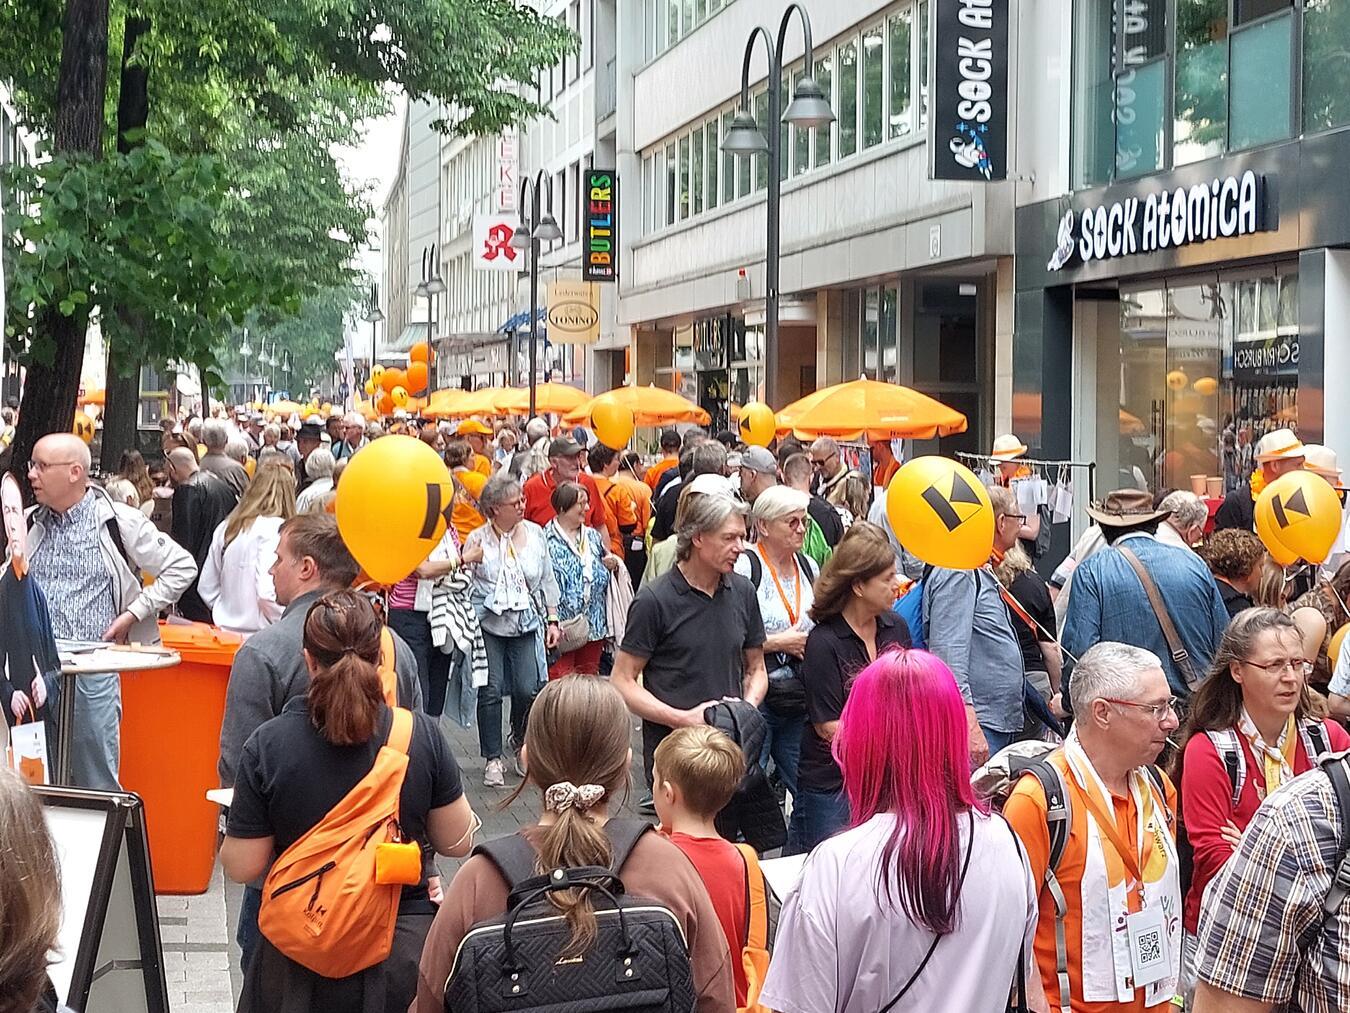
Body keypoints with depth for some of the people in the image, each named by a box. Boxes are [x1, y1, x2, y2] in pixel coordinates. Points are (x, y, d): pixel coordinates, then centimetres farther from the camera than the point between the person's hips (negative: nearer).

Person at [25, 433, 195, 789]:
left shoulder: (118, 522, -3)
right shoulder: (28, 523, 10)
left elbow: (182, 568, 0)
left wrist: (132, 614, -4)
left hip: (93, 670, -4)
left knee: (96, 782, 2)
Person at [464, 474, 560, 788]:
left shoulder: (534, 533, 4)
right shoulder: (477, 539, -3)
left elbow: (547, 580, 11)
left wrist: (552, 620, 8)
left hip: (527, 623, 2)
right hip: (488, 624, -2)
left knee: (528, 690, -5)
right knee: (490, 692, -2)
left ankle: (521, 743, 22)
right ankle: (493, 758, 11)